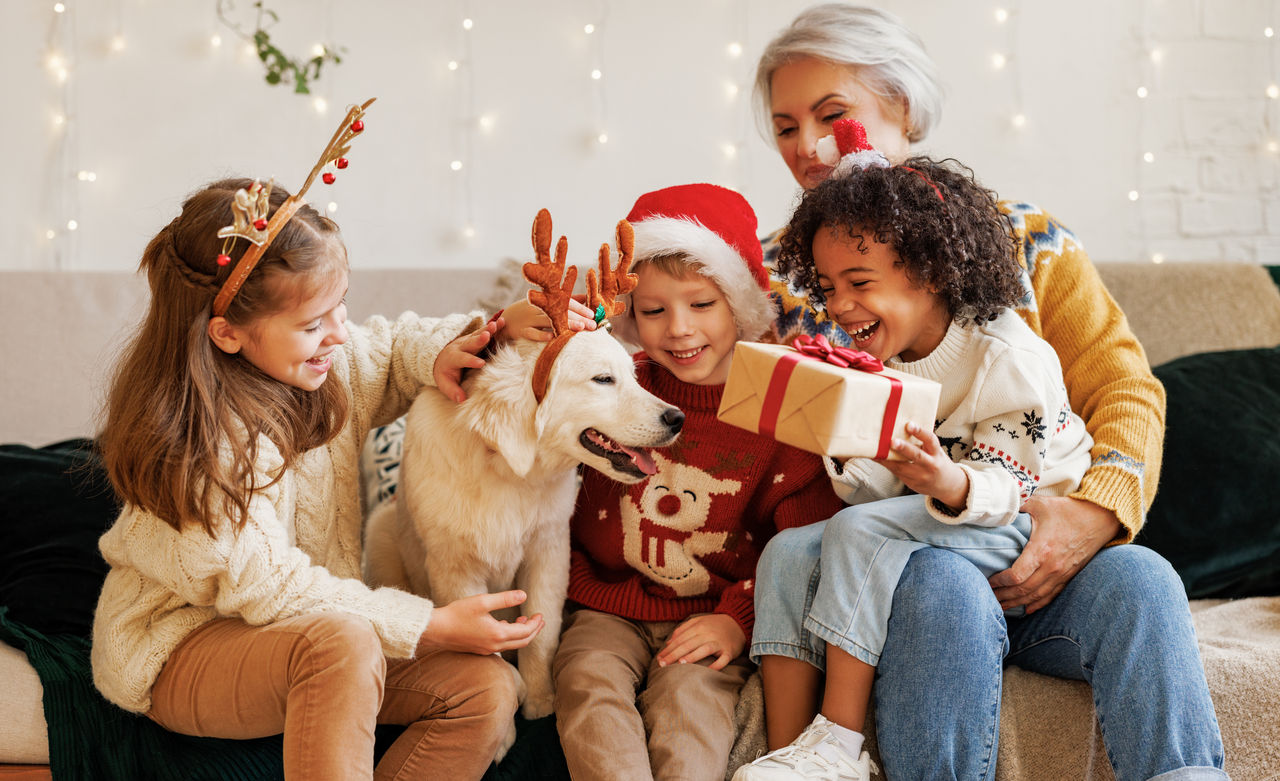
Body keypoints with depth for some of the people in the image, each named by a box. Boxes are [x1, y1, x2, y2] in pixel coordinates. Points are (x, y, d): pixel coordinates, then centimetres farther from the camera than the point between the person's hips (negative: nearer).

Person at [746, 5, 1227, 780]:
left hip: (1037, 561, 1)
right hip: (881, 563, -1)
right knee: (945, 586, -34)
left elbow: (1125, 388, 4)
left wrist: (1097, 511, -14)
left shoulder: (1026, 238, 11)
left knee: (1139, 578, -29)